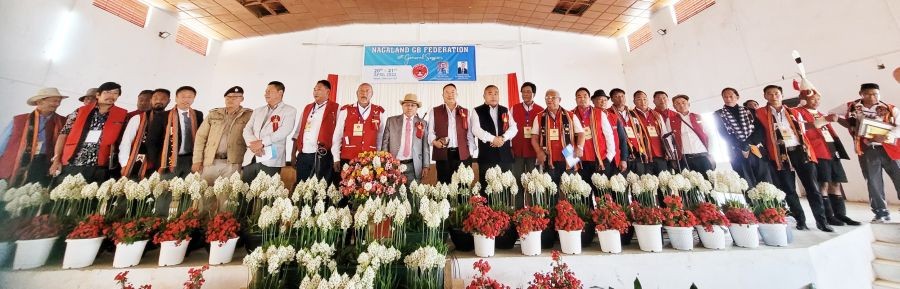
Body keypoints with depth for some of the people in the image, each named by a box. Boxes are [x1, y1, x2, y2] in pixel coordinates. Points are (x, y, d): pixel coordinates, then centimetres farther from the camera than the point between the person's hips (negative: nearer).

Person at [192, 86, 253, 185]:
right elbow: (200, 137, 11)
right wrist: (197, 160, 5)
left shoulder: (248, 115, 1)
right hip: (210, 162, 3)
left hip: (233, 163, -3)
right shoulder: (213, 114, 11)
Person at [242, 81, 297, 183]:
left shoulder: (289, 111, 3)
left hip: (270, 160, -5)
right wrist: (253, 144, -10)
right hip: (250, 158, 5)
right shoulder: (258, 111, 21)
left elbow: (284, 131, -11)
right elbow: (247, 129, 10)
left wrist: (262, 142, -16)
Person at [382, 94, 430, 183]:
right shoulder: (391, 121, 5)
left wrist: (425, 166, 1)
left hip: (414, 166, 0)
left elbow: (425, 146, 4)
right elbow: (385, 143, 5)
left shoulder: (423, 123, 5)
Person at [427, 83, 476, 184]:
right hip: (442, 154, -1)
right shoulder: (434, 111, 8)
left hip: (462, 154, 2)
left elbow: (470, 134, 10)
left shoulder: (465, 112, 12)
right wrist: (434, 141, -14)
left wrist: (471, 152, 3)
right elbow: (430, 131, 5)